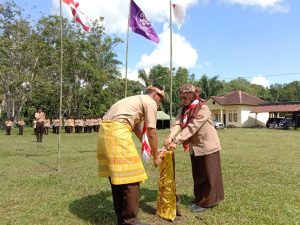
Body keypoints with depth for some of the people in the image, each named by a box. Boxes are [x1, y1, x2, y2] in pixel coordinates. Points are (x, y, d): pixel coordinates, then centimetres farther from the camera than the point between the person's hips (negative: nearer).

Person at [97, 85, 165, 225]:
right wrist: (155, 156, 12)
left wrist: (150, 149, 38)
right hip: (117, 132, -10)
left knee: (117, 176, 16)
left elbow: (137, 128, 33)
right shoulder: (150, 102, 3)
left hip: (105, 131, 10)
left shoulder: (137, 100, 29)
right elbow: (151, 132, 0)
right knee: (129, 178, -3)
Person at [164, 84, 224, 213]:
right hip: (195, 147, 7)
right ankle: (199, 200, 31)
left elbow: (191, 128, -29)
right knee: (197, 174, 16)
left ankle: (207, 202, 19)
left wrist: (176, 142, -33)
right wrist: (170, 137, -32)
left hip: (207, 146, -7)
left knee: (208, 175, 5)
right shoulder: (183, 109, 1)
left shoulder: (203, 109, -21)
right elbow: (178, 123, -14)